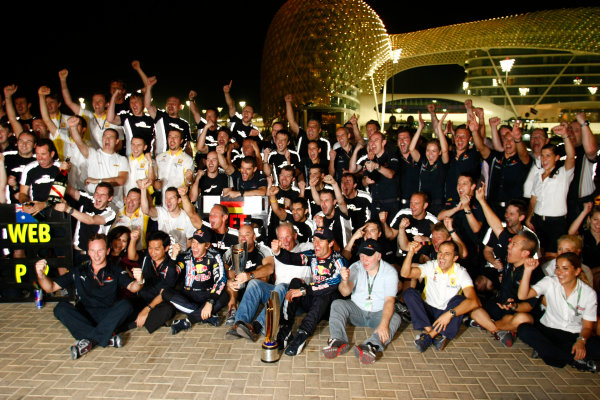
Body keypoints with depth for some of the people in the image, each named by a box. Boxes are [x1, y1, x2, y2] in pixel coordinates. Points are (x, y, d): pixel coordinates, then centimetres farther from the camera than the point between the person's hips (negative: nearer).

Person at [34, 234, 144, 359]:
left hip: (108, 317, -2)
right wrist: (41, 275, -11)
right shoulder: (79, 271, 14)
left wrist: (139, 281, -36)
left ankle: (90, 340, -34)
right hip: (83, 318, 2)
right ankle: (107, 338, -33)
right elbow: (50, 287, 12)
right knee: (61, 308, -26)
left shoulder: (116, 272, 8)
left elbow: (132, 287, -10)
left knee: (125, 305, -29)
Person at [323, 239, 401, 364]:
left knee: (395, 319, -30)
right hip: (357, 309, 2)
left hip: (378, 313, -2)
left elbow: (389, 300, -21)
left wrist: (383, 324, -37)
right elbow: (345, 292, -19)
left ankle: (372, 346, -51)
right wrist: (345, 280, -43)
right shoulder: (356, 268, -7)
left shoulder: (390, 272, -12)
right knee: (337, 304, -21)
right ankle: (338, 341, -37)